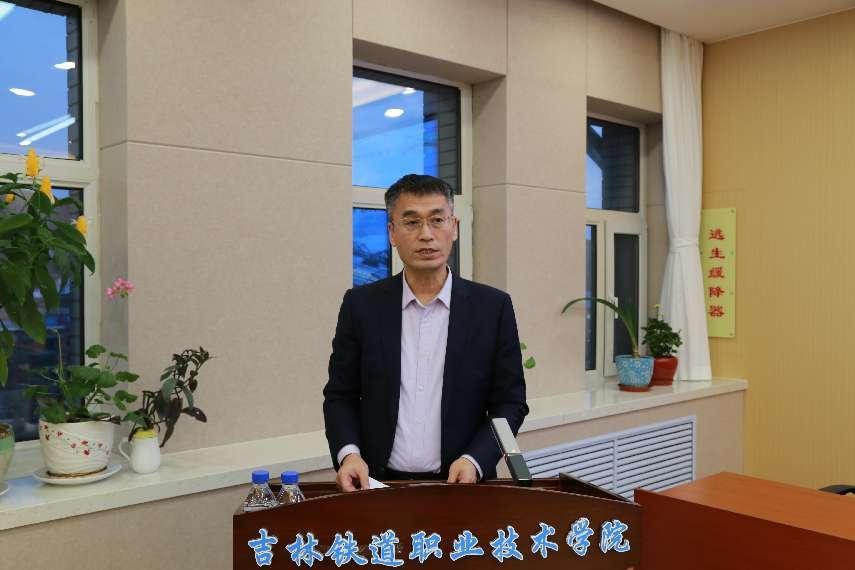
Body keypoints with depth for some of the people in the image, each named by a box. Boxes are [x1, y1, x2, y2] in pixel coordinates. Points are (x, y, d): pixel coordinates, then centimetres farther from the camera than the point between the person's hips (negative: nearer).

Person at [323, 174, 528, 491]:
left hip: (459, 485, 0)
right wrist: (348, 452, -10)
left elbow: (510, 402, 2)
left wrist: (475, 460, -12)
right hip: (377, 485, 0)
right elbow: (340, 395, 7)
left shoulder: (493, 307, 0)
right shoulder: (361, 305, 2)